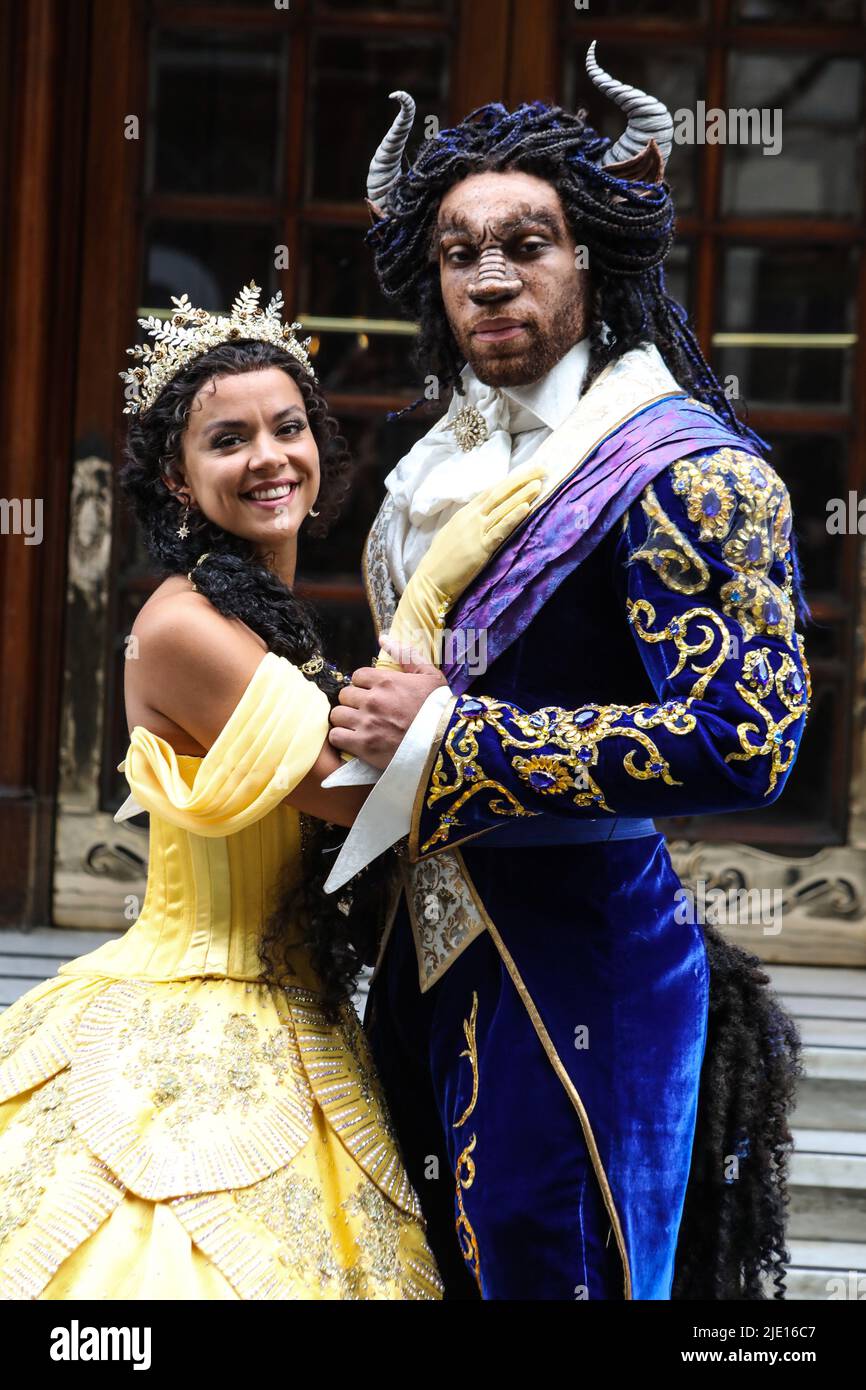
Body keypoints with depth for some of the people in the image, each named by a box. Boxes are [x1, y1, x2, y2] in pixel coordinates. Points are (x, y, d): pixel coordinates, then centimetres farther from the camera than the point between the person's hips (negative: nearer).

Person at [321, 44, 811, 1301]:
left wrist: (448, 737, -19)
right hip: (435, 945, 8)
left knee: (548, 1268, 0)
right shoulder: (447, 466, 13)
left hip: (582, 948, -8)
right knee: (429, 1265, 15)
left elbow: (744, 741, -24)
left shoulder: (679, 468, -13)